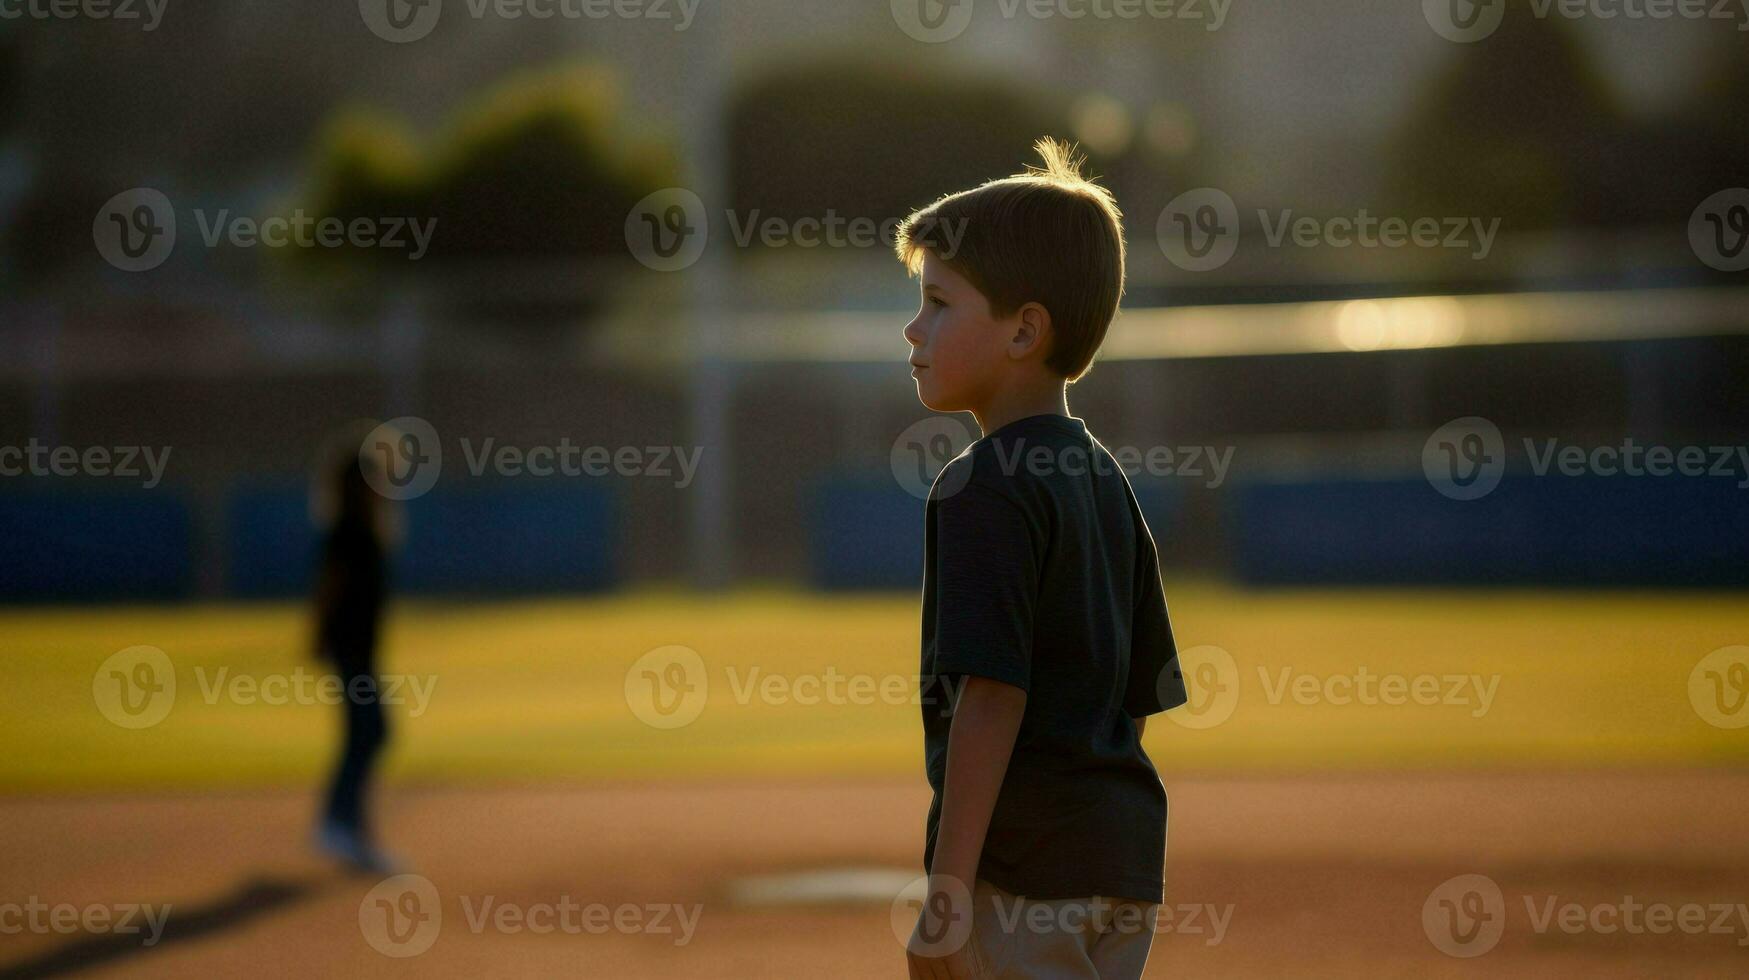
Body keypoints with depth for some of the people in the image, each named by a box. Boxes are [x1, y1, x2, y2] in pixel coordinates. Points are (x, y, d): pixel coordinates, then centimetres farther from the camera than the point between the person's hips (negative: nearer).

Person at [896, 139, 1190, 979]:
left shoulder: (983, 488, -12)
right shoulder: (1104, 480, 15)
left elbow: (993, 693, -20)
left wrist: (947, 887, -20)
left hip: (1024, 857, -9)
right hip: (1124, 845, 9)